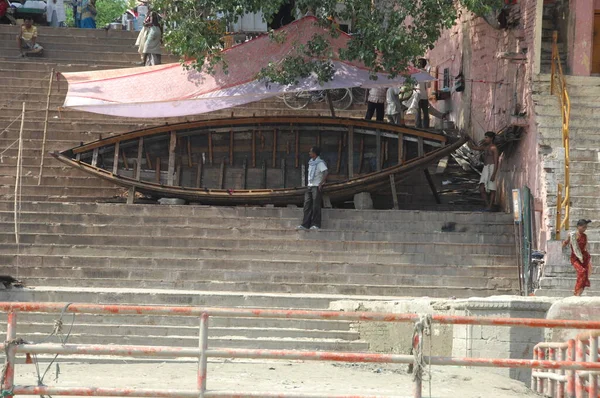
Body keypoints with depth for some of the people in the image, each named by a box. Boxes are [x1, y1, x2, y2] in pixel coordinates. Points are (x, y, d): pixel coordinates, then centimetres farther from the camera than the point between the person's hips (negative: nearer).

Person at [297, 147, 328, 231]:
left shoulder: (320, 163, -10)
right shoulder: (311, 163, 15)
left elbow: (325, 173, -20)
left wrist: (321, 183, -23)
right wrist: (309, 184, 17)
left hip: (316, 187, -8)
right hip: (310, 186, 8)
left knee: (316, 206, -5)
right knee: (307, 205, 3)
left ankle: (316, 224, -1)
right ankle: (305, 224, 2)